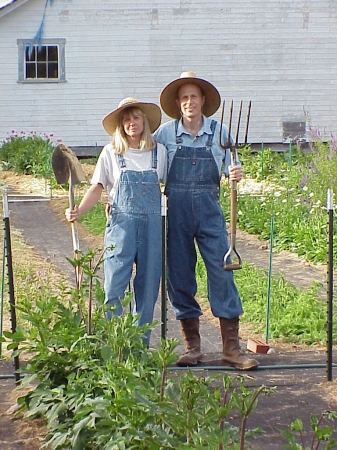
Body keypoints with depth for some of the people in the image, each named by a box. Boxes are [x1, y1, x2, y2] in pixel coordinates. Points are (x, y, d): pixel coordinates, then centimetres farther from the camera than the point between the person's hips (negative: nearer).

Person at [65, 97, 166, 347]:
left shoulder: (159, 151, 8)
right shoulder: (111, 153, 5)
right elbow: (97, 188, 2)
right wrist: (78, 211, -14)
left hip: (152, 224, 2)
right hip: (121, 224, -2)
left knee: (148, 287, 5)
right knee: (115, 285, -6)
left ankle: (141, 344, 15)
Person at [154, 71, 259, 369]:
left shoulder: (220, 132, 4)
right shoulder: (166, 133, 3)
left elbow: (230, 168, 9)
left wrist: (236, 174, -14)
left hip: (209, 208, 0)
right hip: (176, 209, 1)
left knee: (222, 270, -6)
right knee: (180, 274, 3)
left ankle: (232, 347, -1)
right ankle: (192, 345, 14)